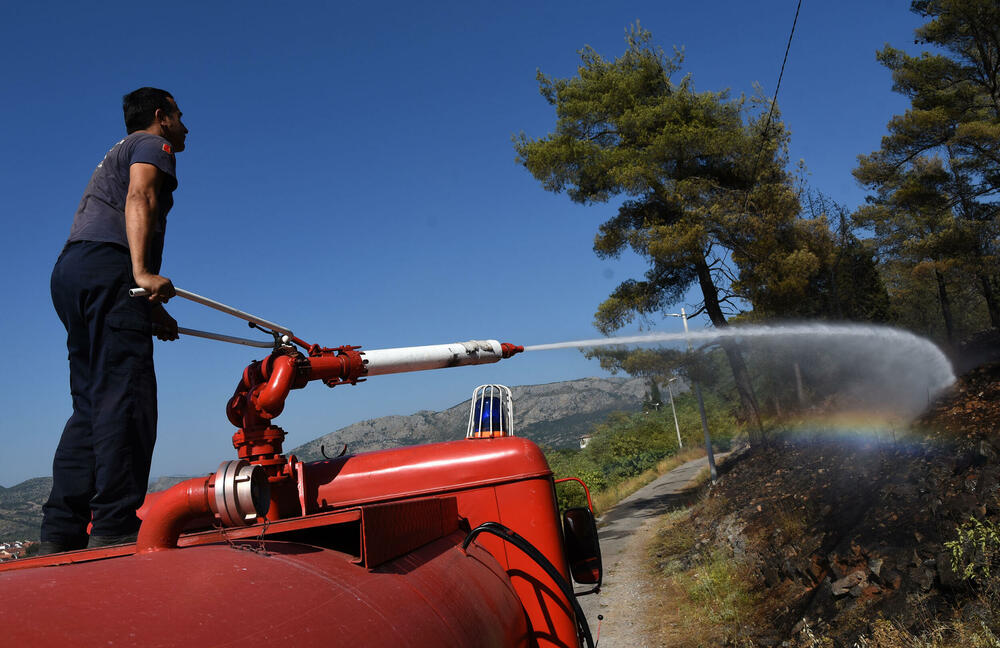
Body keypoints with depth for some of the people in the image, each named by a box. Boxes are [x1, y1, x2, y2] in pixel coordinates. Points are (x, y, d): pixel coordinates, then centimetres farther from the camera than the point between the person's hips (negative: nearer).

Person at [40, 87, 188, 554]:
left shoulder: (115, 156, 38)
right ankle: (114, 528, -24)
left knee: (92, 405, 3)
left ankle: (60, 533, -1)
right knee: (126, 396, -17)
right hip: (105, 264, -9)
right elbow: (139, 197, -11)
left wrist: (150, 308, 32)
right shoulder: (152, 144, 10)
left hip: (70, 271, 9)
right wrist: (143, 272, -26)